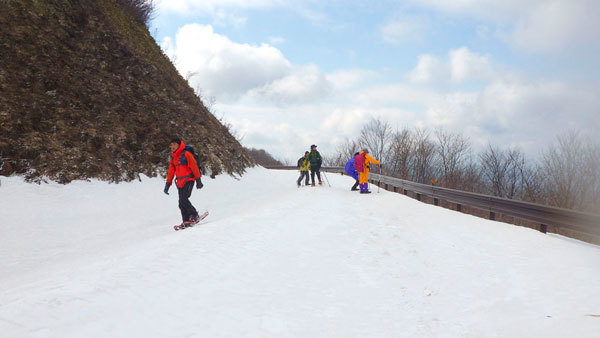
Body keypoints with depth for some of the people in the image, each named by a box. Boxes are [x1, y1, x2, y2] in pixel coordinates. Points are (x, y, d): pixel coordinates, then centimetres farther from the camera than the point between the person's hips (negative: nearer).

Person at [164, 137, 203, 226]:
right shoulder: (173, 157, 13)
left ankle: (195, 216, -8)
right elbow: (171, 171, 18)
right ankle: (186, 220, 8)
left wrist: (198, 180, -13)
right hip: (180, 182, 7)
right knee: (181, 203, 3)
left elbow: (194, 167, -10)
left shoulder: (186, 154, -9)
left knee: (183, 200, -19)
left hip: (188, 180, -7)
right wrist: (168, 184, 16)